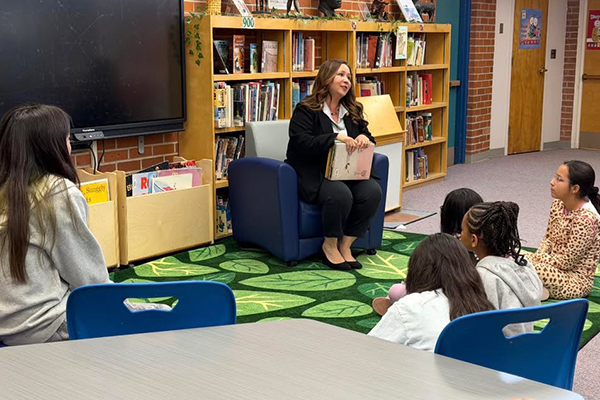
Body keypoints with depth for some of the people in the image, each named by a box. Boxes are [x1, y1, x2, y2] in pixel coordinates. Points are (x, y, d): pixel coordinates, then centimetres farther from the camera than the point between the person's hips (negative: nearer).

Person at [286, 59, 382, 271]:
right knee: (341, 194, -35)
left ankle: (345, 245, -9)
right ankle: (329, 246, -9)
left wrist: (364, 139, -9)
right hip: (315, 174, -6)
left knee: (373, 191, -24)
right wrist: (336, 137, -27)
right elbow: (301, 143, -17)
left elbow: (368, 138, 17)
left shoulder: (353, 111, 17)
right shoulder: (306, 110, -3)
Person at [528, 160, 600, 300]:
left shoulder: (585, 218, -26)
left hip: (576, 281, -8)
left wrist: (535, 258, -14)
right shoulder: (558, 204, -2)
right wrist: (536, 258, -11)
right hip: (556, 269, 8)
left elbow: (566, 262, -22)